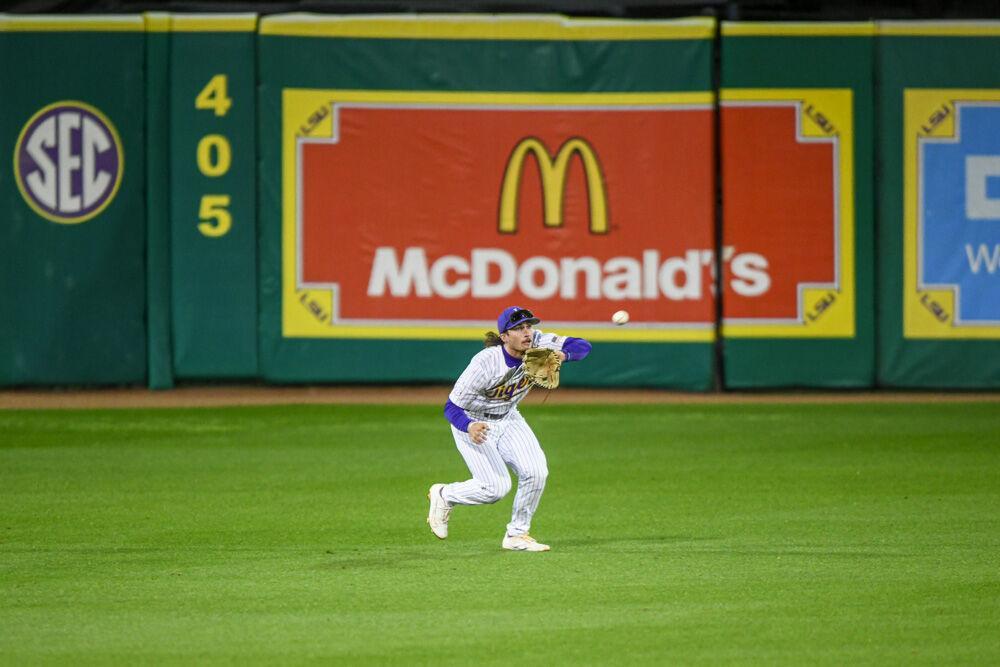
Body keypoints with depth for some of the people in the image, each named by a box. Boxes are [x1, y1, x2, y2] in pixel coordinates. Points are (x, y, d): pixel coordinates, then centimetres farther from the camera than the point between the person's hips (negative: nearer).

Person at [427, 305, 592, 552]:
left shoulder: (538, 345, -19)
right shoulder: (485, 364, -33)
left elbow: (582, 346, -19)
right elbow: (452, 408, -29)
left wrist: (561, 355, -40)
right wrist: (470, 427, -51)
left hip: (508, 419, 6)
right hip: (473, 423, -6)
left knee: (536, 472, -11)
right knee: (496, 486, -16)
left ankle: (517, 534, 8)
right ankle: (443, 495, 13)